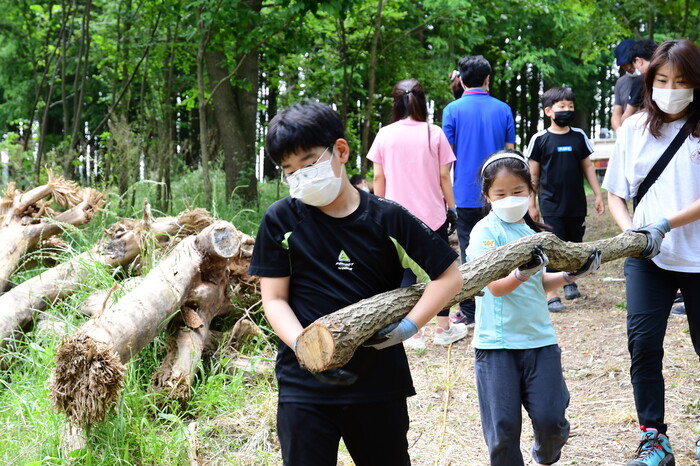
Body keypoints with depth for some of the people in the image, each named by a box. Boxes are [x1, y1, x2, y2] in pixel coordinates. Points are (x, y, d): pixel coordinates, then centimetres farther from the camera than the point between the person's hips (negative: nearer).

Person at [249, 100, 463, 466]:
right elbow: (274, 299, -3)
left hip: (379, 381, 1)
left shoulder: (387, 219, -4)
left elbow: (449, 275, 0)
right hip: (304, 385, 0)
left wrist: (409, 326, -14)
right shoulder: (281, 220, -2)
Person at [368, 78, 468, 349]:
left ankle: (413, 334, 5)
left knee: (406, 274, 5)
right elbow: (444, 176, -2)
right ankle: (443, 329, 21)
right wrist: (451, 207, 8)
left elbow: (379, 177, 1)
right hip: (433, 214, 0)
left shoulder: (385, 135, -3)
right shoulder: (434, 134, -4)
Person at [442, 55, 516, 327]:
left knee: (469, 252, 3)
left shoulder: (453, 110, -5)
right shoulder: (503, 110, 3)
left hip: (465, 194, -2)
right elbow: (510, 152, 6)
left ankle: (470, 312, 6)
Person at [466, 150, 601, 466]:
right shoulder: (486, 231, -8)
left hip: (540, 338, 4)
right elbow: (496, 286, -16)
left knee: (550, 419, 1)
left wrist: (571, 274, 3)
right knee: (503, 427, -1)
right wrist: (522, 274, -34)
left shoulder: (533, 231, 9)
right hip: (496, 342, -4)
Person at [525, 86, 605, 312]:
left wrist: (598, 195, 9)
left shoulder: (579, 136, 6)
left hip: (577, 204, 3)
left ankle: (569, 280, 37)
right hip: (551, 205, -3)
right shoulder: (540, 139, -3)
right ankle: (551, 296, 0)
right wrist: (531, 204, 1)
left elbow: (588, 167, 12)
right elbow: (533, 175, 2)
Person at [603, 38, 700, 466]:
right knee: (644, 345, -7)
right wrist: (629, 230, -8)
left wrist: (666, 225, -21)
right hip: (648, 260, 2)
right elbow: (616, 193, 10)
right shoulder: (635, 129, 5)